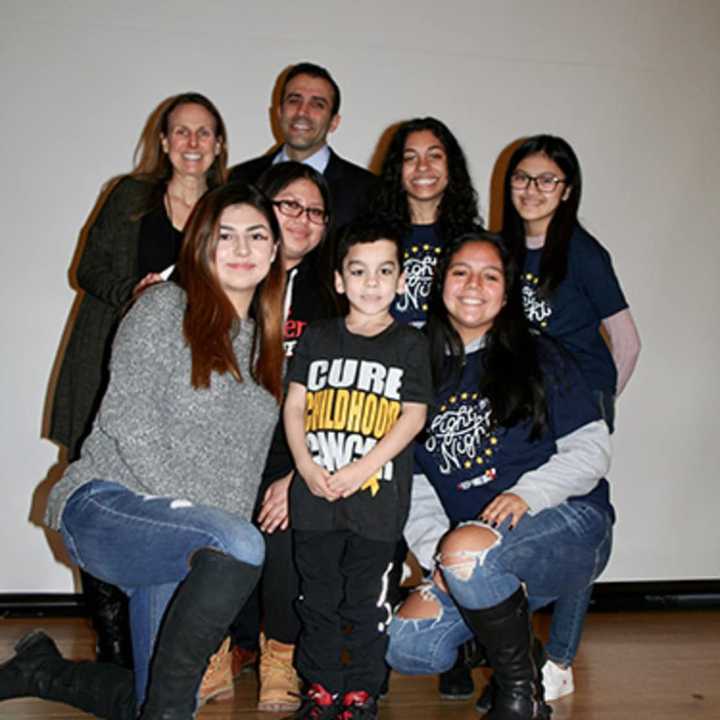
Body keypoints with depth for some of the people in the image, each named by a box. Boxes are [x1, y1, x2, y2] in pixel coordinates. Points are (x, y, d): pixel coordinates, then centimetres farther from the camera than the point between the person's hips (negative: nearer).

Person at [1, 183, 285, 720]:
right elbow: (128, 422, -11)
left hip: (184, 549, 7)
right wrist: (189, 509, -17)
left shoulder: (265, 344, 17)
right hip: (107, 506, -7)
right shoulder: (165, 308, -1)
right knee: (240, 543, -35)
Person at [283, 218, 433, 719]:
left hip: (378, 496, -2)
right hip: (315, 494, 2)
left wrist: (363, 468, -13)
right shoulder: (317, 338, 8)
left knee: (367, 601, 6)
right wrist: (306, 465, -8)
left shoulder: (409, 343, 2)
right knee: (318, 598, 10)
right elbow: (294, 405, 7)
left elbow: (414, 415, -4)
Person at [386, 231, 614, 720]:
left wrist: (528, 493, -19)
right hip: (478, 550, 5)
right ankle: (521, 653, 14)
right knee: (405, 645, -13)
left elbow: (592, 449, -3)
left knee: (467, 549, -34)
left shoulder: (539, 358, 2)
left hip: (570, 522, -4)